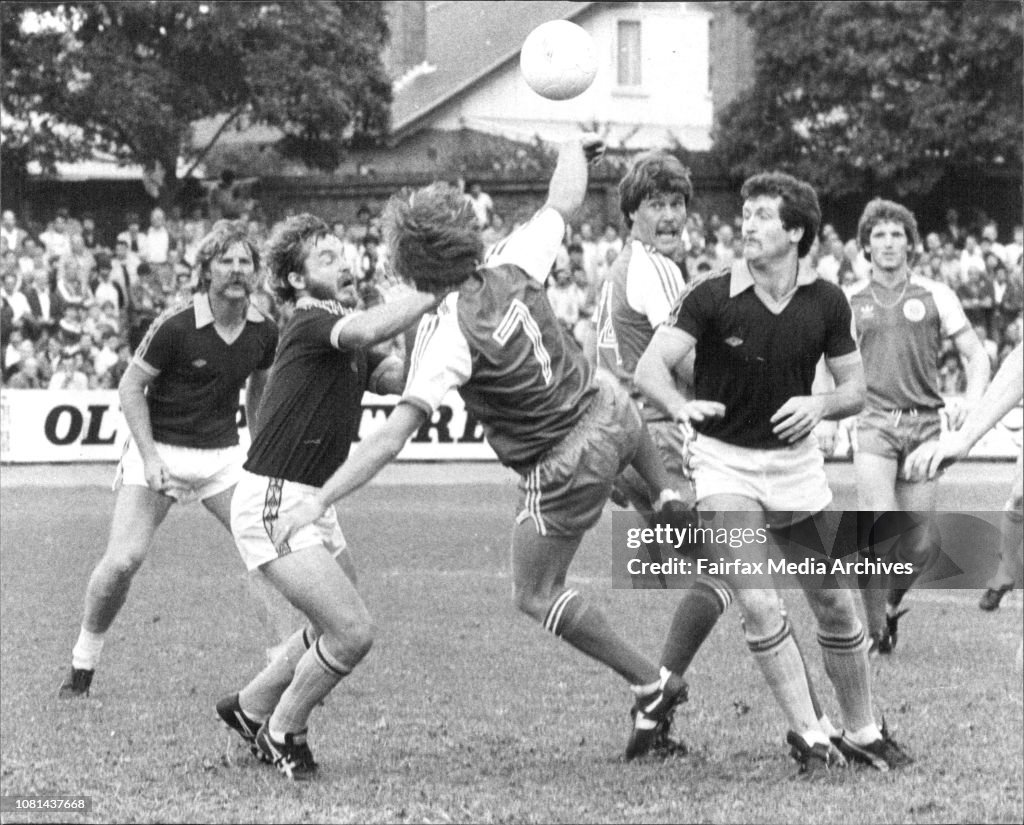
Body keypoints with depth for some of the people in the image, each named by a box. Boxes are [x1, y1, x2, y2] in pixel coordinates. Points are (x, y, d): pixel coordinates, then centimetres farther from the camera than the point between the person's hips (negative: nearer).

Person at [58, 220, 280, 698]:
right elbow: (131, 387, -9)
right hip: (160, 451, -4)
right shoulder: (175, 327, -16)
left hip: (222, 456, 4)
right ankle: (83, 663, 6)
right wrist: (149, 457, -16)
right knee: (124, 559, -14)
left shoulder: (264, 332, -1)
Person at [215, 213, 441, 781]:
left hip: (313, 505, 10)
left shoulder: (349, 348, 16)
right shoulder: (310, 325, -15)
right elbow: (363, 331, -35)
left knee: (338, 629, 20)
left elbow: (396, 375, 0)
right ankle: (282, 733, 8)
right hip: (274, 505, -10)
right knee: (352, 633, -13)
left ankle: (249, 710, 37)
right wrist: (434, 294, -28)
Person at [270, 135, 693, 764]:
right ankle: (671, 496, 65)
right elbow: (565, 203, 5)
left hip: (565, 465, -6)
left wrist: (319, 501, -32)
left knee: (537, 596, 12)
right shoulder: (512, 268, -14)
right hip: (607, 409, 6)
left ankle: (653, 683, 14)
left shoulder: (448, 338, -27)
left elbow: (392, 437, -31)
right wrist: (575, 151, 25)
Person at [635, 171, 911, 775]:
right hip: (725, 458, -3)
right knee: (758, 603, -15)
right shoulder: (713, 298, -14)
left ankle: (863, 733, 19)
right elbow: (650, 367, -20)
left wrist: (819, 405, -19)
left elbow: (855, 389, 3)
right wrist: (682, 405, -40)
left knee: (835, 604, 4)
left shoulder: (826, 301, -5)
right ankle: (810, 735, -7)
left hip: (796, 454, 3)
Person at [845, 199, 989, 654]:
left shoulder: (935, 295, 7)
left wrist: (970, 401, -10)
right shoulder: (850, 302, 8)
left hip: (924, 425, 1)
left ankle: (892, 604, 28)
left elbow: (976, 355, 7)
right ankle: (873, 630, -4)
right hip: (874, 424, -1)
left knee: (919, 545, -2)